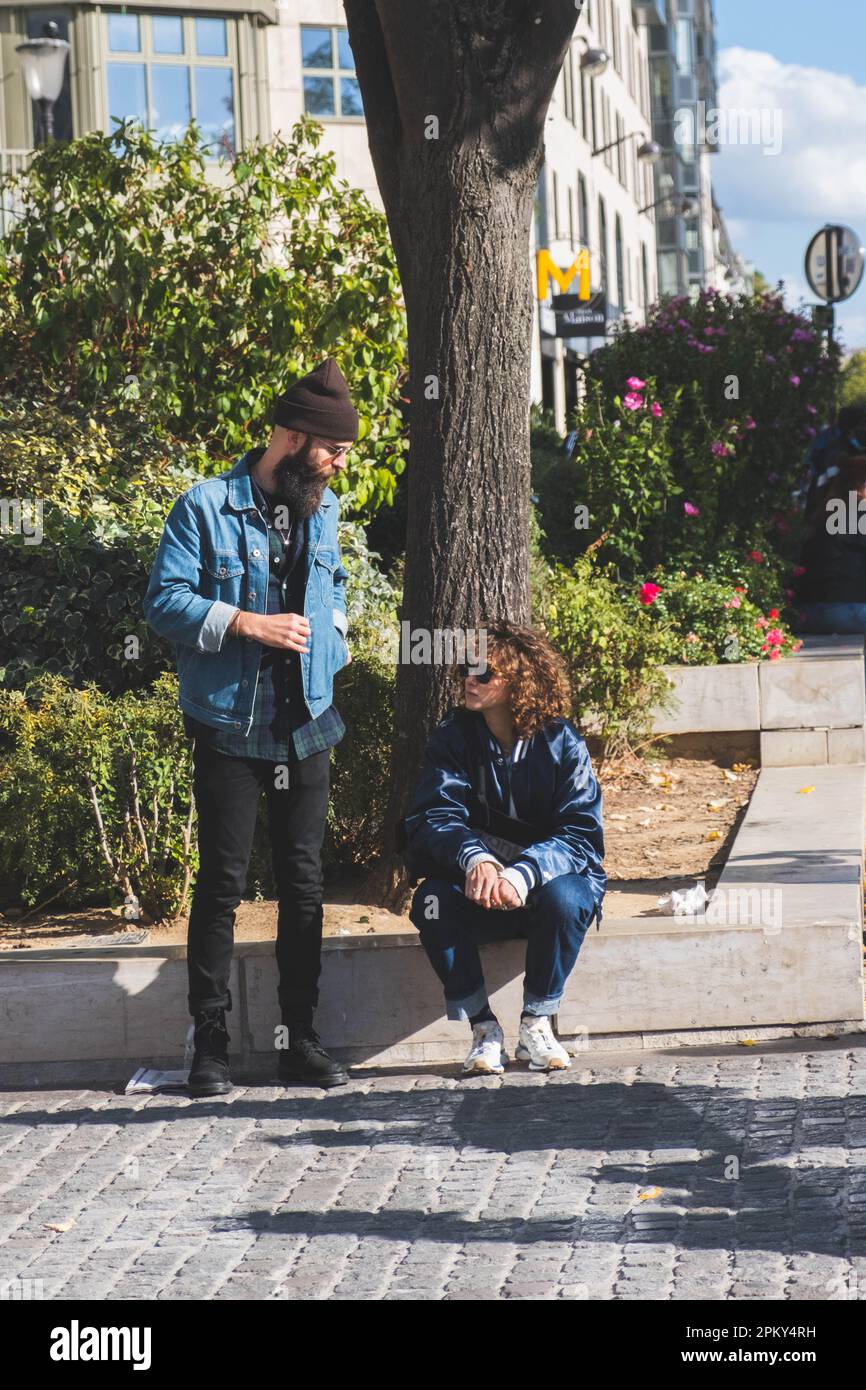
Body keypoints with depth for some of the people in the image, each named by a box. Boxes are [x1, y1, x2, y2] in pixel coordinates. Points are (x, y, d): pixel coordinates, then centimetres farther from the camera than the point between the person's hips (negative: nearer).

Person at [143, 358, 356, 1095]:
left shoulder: (322, 511, 12)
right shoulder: (206, 508, -7)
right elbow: (165, 600, -11)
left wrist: (334, 628, 12)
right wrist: (248, 624, -18)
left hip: (307, 727, 5)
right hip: (231, 728, -5)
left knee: (304, 884, 7)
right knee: (223, 882, -1)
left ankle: (302, 1037, 15)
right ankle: (211, 1041, 7)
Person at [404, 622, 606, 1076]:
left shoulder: (560, 741, -10)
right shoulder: (453, 736, -4)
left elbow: (581, 834, -18)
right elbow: (432, 819, -16)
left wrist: (522, 874, -38)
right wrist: (474, 857, -40)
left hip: (548, 879, -1)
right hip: (478, 886, 2)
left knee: (563, 898, -35)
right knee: (430, 899, -29)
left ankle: (536, 1024, -14)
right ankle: (483, 1029, -17)